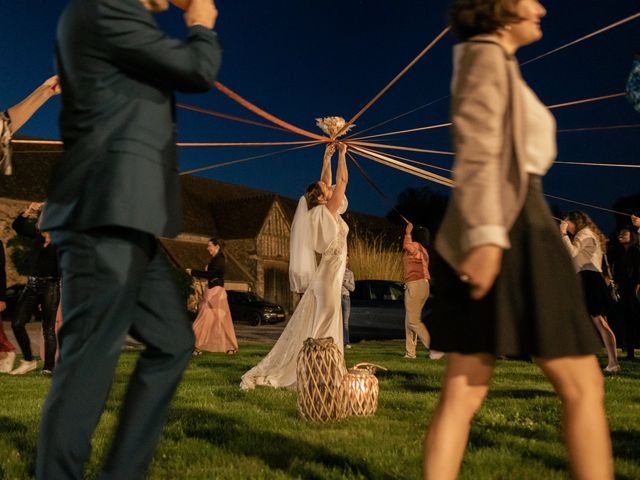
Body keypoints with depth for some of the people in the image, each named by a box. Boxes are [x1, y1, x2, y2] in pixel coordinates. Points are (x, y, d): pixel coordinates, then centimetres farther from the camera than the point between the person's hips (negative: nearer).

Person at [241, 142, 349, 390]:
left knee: (311, 324, 11)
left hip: (323, 276, 9)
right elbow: (342, 181, -8)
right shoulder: (328, 211, -12)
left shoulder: (319, 212, 9)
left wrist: (327, 158, 20)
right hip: (330, 277, -9)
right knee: (323, 326, -4)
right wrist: (341, 155, 3)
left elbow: (326, 183, 21)